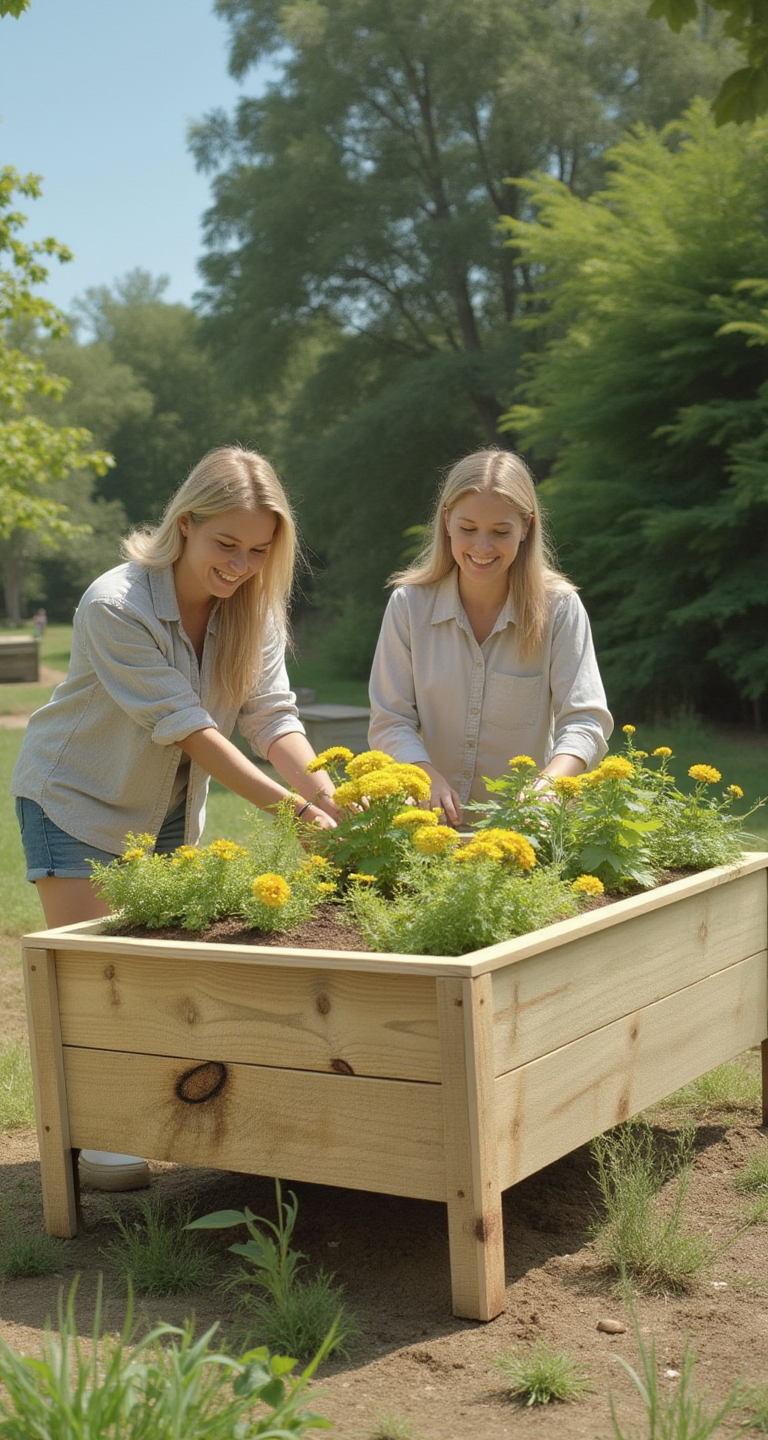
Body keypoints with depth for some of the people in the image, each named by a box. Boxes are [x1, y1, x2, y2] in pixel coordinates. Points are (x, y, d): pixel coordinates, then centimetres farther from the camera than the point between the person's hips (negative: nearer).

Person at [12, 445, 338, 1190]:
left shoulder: (253, 607, -10)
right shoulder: (116, 606, -29)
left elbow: (272, 714, -17)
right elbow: (186, 726, -31)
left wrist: (329, 797, -34)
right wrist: (288, 806, -35)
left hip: (170, 805, 5)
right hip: (77, 795, -5)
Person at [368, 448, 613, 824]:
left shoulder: (558, 607, -4)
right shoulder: (409, 604, -1)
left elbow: (584, 721, -9)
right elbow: (389, 723, -1)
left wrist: (548, 784, -29)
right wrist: (429, 778, -22)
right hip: (429, 820, 1)